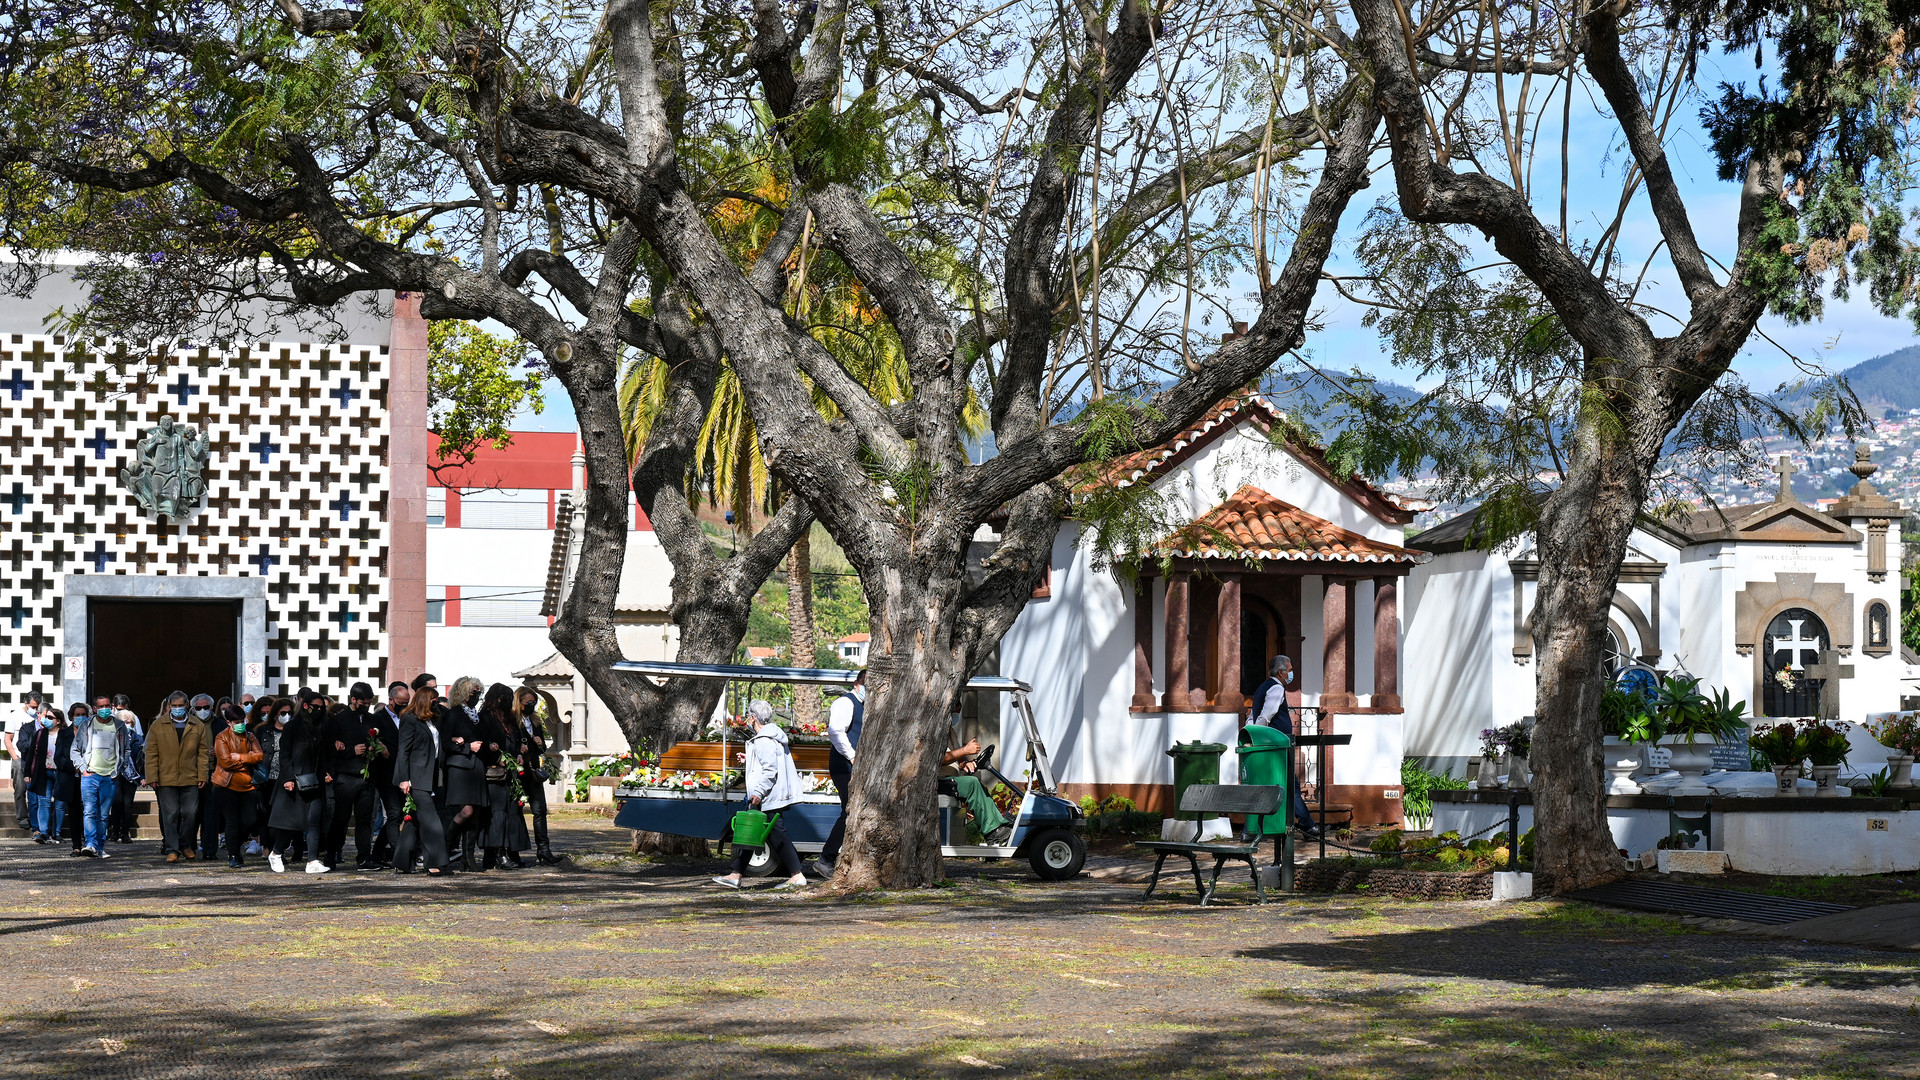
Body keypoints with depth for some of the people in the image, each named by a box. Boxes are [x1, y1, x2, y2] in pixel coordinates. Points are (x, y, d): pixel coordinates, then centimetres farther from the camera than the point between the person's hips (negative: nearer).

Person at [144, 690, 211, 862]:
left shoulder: (197, 727, 10)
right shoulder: (158, 726, 6)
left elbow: (203, 753, 10)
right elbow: (151, 753, 4)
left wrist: (202, 776, 3)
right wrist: (152, 777, -3)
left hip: (190, 779, 1)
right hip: (166, 779, -1)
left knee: (190, 814, 1)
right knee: (170, 815, -2)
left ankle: (185, 845, 19)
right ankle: (172, 849, 1)